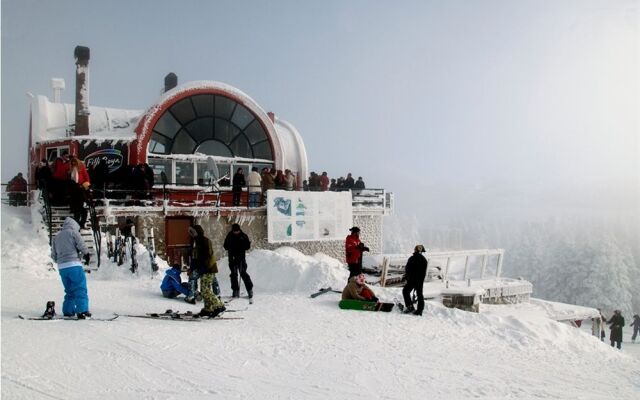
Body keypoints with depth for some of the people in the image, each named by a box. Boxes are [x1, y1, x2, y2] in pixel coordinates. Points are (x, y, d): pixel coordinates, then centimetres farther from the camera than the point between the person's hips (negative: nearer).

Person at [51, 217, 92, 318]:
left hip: (61, 267, 6)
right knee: (80, 288, -6)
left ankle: (68, 311, 13)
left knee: (69, 290, 16)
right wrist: (87, 255, 6)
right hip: (74, 265, -6)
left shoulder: (57, 236, 21)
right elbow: (82, 246, -9)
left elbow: (53, 255, 20)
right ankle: (82, 310, -16)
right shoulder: (73, 232, 2)